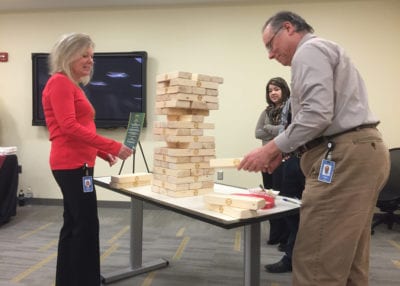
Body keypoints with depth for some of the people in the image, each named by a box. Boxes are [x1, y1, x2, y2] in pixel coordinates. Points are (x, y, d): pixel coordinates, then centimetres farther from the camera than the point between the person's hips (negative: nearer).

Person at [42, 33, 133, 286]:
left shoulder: (72, 86, 19)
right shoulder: (60, 82, -9)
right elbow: (69, 127, -20)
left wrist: (102, 153, 11)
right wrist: (112, 146, -22)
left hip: (76, 164, 10)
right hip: (72, 165, -10)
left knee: (73, 225, 14)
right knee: (87, 226, -5)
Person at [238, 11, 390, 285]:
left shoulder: (309, 50, -4)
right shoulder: (325, 52, 29)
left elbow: (317, 114, -20)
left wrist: (271, 148, -12)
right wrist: (283, 151, 19)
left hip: (345, 158, -11)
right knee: (348, 263, 15)